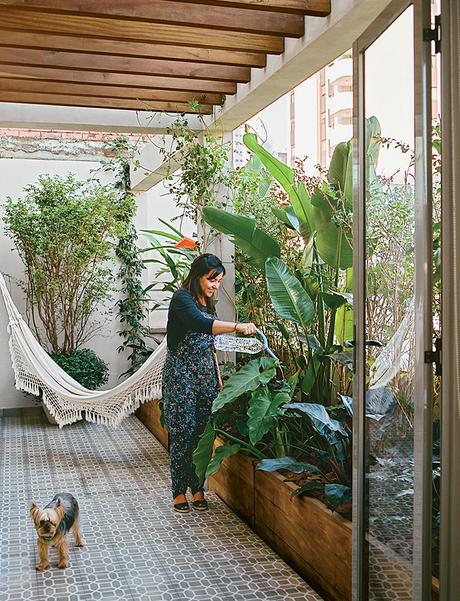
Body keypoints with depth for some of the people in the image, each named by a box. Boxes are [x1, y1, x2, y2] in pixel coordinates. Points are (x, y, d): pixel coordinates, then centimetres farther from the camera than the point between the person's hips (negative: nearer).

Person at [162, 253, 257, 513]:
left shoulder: (207, 303, 15)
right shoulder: (182, 298, -11)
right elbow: (201, 324, -31)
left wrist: (218, 379, 17)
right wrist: (237, 326, -40)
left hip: (206, 374, 7)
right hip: (181, 374, -7)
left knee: (203, 432, 6)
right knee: (183, 433, -4)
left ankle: (198, 487, 16)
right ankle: (179, 491, 8)